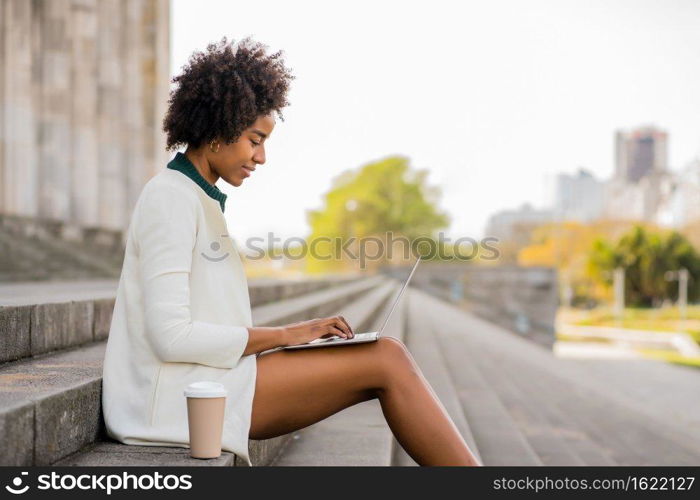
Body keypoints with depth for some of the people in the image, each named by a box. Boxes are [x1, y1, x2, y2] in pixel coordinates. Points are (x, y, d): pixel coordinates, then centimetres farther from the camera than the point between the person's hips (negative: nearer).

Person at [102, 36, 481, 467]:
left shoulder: (200, 200, 17)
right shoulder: (171, 198, -12)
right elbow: (170, 337, -19)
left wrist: (301, 332, 4)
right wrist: (285, 335, -12)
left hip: (207, 383, 9)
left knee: (386, 359, -5)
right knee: (387, 359, -14)